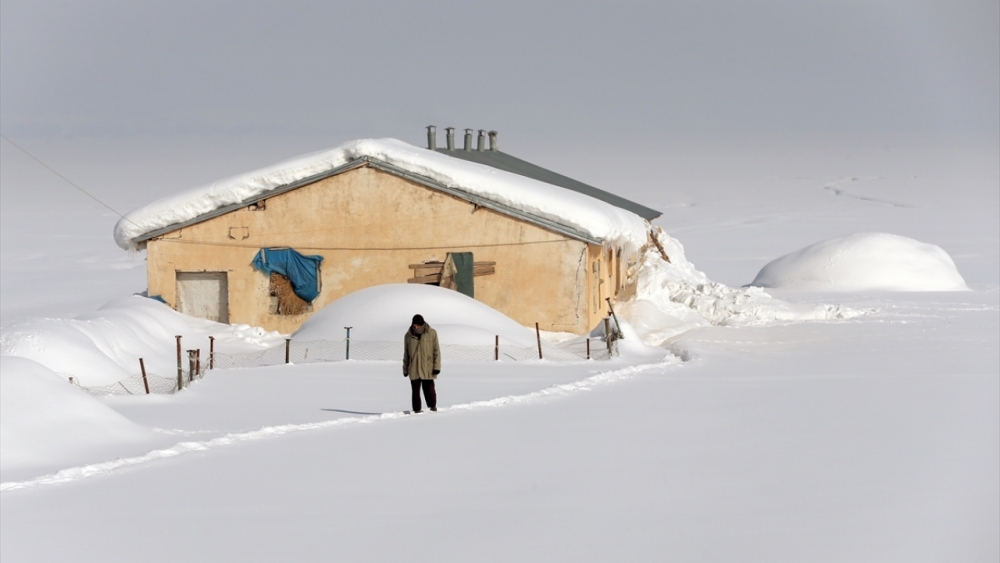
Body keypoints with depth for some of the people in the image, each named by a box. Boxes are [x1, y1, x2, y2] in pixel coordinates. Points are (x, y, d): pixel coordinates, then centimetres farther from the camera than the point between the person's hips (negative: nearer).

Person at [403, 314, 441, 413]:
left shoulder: (432, 333, -2)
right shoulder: (408, 336, 5)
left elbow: (436, 351, 0)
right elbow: (406, 354, 12)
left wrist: (436, 366, -6)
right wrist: (405, 369, 13)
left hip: (427, 368, -2)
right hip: (414, 369, 2)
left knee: (429, 389, -3)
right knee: (415, 390, 1)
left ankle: (432, 406, 19)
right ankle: (417, 410, 9)